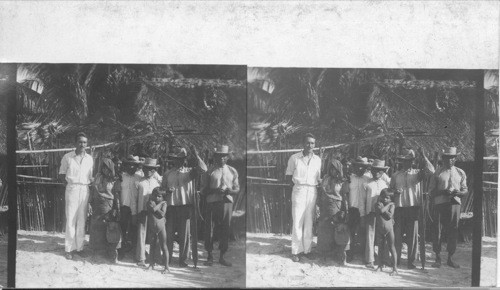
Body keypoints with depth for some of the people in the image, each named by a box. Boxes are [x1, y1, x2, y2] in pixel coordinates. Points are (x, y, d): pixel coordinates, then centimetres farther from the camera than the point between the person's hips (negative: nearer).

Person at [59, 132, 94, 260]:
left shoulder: (89, 159, 8)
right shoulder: (67, 157, -1)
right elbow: (61, 175, 5)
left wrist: (91, 182, -4)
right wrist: (70, 184, -5)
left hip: (85, 190, 3)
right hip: (72, 190, -3)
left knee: (82, 220, 6)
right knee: (71, 220, -2)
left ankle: (79, 247, 14)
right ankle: (69, 248, 5)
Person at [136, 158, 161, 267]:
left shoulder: (157, 182, 10)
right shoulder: (140, 183, 7)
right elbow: (136, 198, 8)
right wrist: (136, 212, 4)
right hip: (142, 211, -1)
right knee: (142, 234, -3)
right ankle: (141, 259, 1)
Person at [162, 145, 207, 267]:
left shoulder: (189, 171, 6)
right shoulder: (168, 174, 13)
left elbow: (203, 169, -10)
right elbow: (162, 189, 17)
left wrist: (195, 155, -16)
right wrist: (167, 190, -5)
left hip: (185, 206, -2)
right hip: (171, 206, 2)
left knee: (185, 235, 1)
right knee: (169, 234, 3)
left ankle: (182, 260, 9)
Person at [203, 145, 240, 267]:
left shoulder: (232, 171, 11)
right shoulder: (209, 172, 4)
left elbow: (237, 189, 11)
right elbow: (204, 190, 4)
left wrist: (230, 191, -11)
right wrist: (215, 190, -15)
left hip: (227, 202, 2)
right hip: (212, 202, -2)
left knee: (225, 229, 3)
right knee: (209, 229, -2)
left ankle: (222, 256, 14)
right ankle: (209, 256, 10)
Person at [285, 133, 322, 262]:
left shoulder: (317, 159, 9)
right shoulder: (294, 158, 1)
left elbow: (318, 178, 14)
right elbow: (288, 176, 6)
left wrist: (315, 186, -1)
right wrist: (296, 185, -3)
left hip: (312, 192, 3)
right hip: (298, 191, -2)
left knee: (309, 222, 5)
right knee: (297, 222, -4)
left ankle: (307, 249, 12)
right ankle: (296, 251, 2)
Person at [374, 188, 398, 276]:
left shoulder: (391, 205, 0)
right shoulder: (378, 204, 3)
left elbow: (390, 216, -14)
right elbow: (381, 210, -19)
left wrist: (383, 209, -10)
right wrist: (387, 205, -9)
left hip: (389, 229, -3)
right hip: (380, 229, 3)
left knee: (392, 248, -2)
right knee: (380, 248, 12)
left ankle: (395, 268, -1)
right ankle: (380, 266, 25)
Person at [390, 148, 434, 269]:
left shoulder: (417, 173, 6)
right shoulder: (395, 175, 11)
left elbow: (430, 170, -10)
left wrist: (423, 156, -13)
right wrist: (395, 192, -5)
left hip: (413, 208, -1)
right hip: (399, 208, 1)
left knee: (413, 235, 0)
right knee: (397, 235, 2)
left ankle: (411, 260, 8)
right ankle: (396, 259, 12)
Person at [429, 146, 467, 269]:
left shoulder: (460, 173, 12)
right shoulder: (437, 173, 5)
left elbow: (465, 190, 13)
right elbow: (431, 191, 4)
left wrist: (458, 192, -10)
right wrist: (443, 192, -14)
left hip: (455, 203, 2)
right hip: (440, 203, -2)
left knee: (453, 231, 4)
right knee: (438, 231, -2)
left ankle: (450, 258, 15)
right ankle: (438, 258, 8)